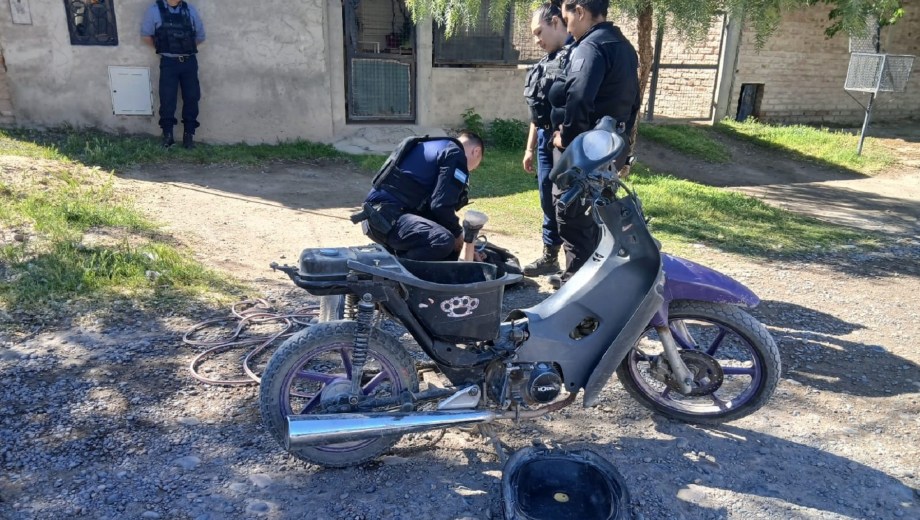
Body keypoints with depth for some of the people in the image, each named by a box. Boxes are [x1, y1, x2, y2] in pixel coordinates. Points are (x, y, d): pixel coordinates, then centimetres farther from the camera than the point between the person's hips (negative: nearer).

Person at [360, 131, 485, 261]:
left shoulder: (431, 146, 28)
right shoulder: (455, 155, -3)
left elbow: (428, 202, 29)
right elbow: (441, 206, -14)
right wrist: (457, 233, 3)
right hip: (386, 216, -10)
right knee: (444, 241, -29)